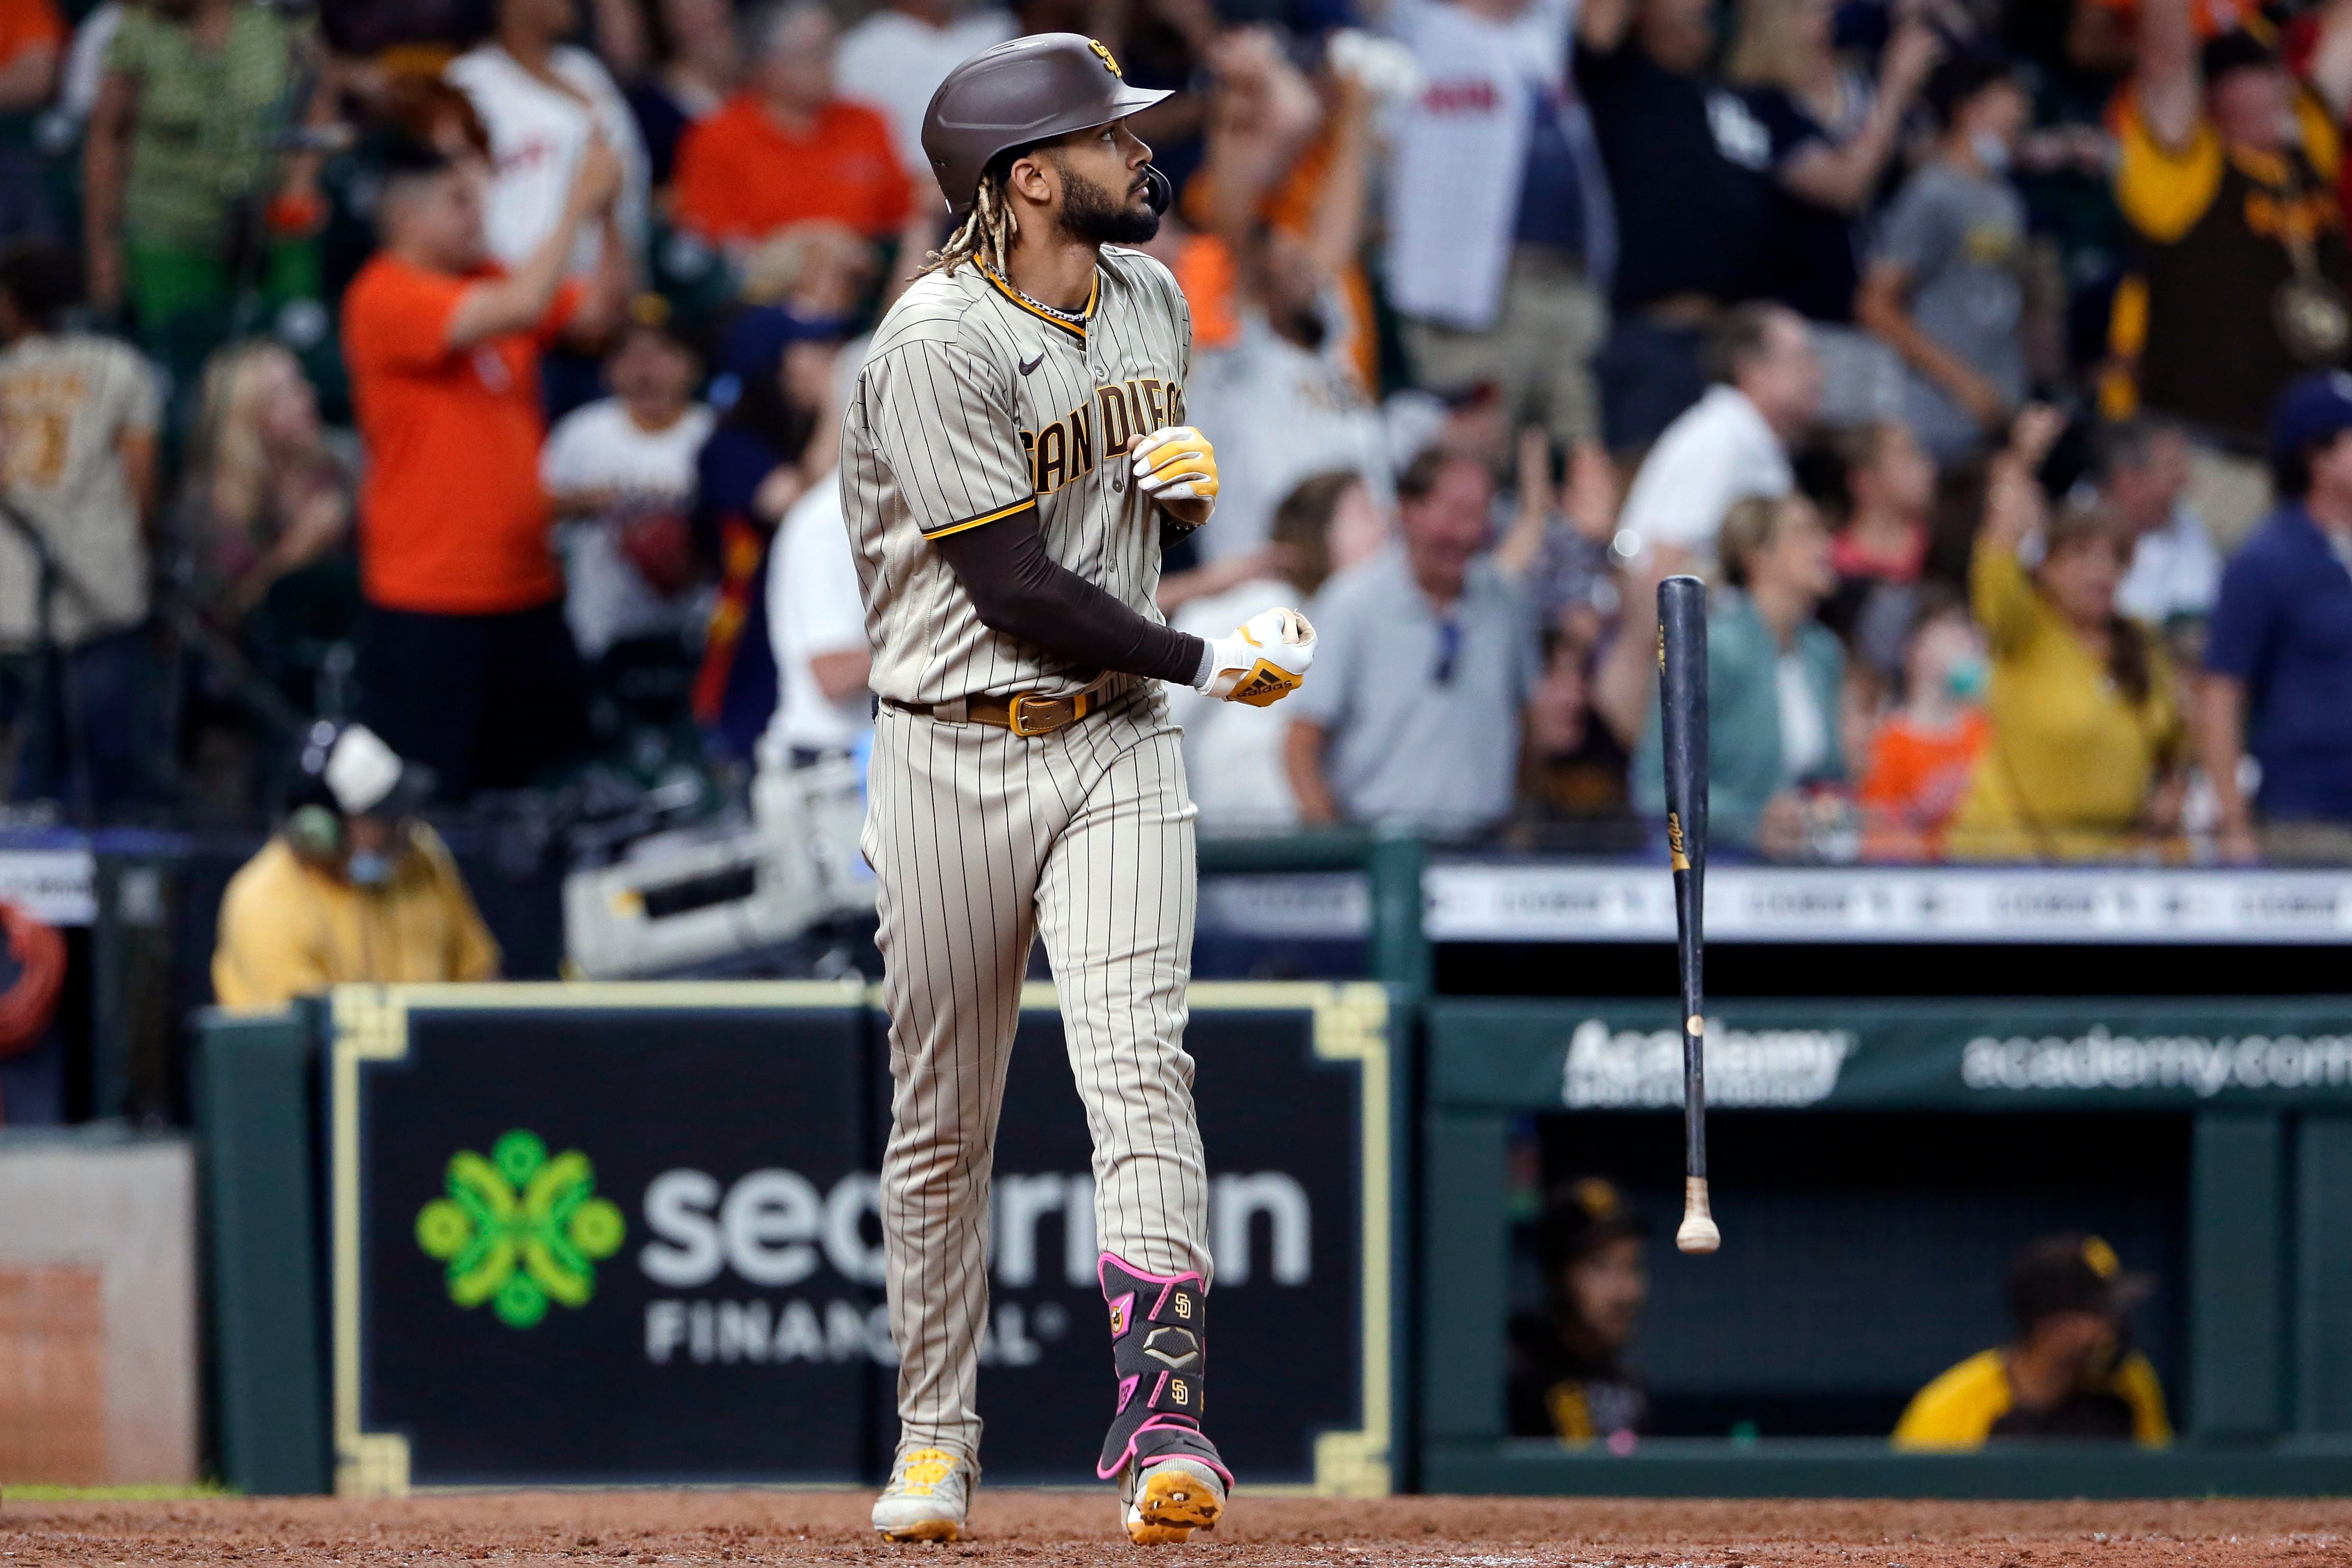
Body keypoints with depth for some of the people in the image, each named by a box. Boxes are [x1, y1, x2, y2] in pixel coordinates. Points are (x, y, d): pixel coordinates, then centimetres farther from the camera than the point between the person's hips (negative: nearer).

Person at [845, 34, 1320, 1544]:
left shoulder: (1150, 298, 8)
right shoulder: (938, 344, -16)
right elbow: (1018, 591, -19)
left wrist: (1193, 486, -1)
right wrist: (1210, 662, -11)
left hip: (1118, 746, 4)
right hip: (959, 753, -4)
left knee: (1137, 1060, -15)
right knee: (944, 1119, 6)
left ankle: (1162, 1419, -24)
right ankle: (935, 1442, 20)